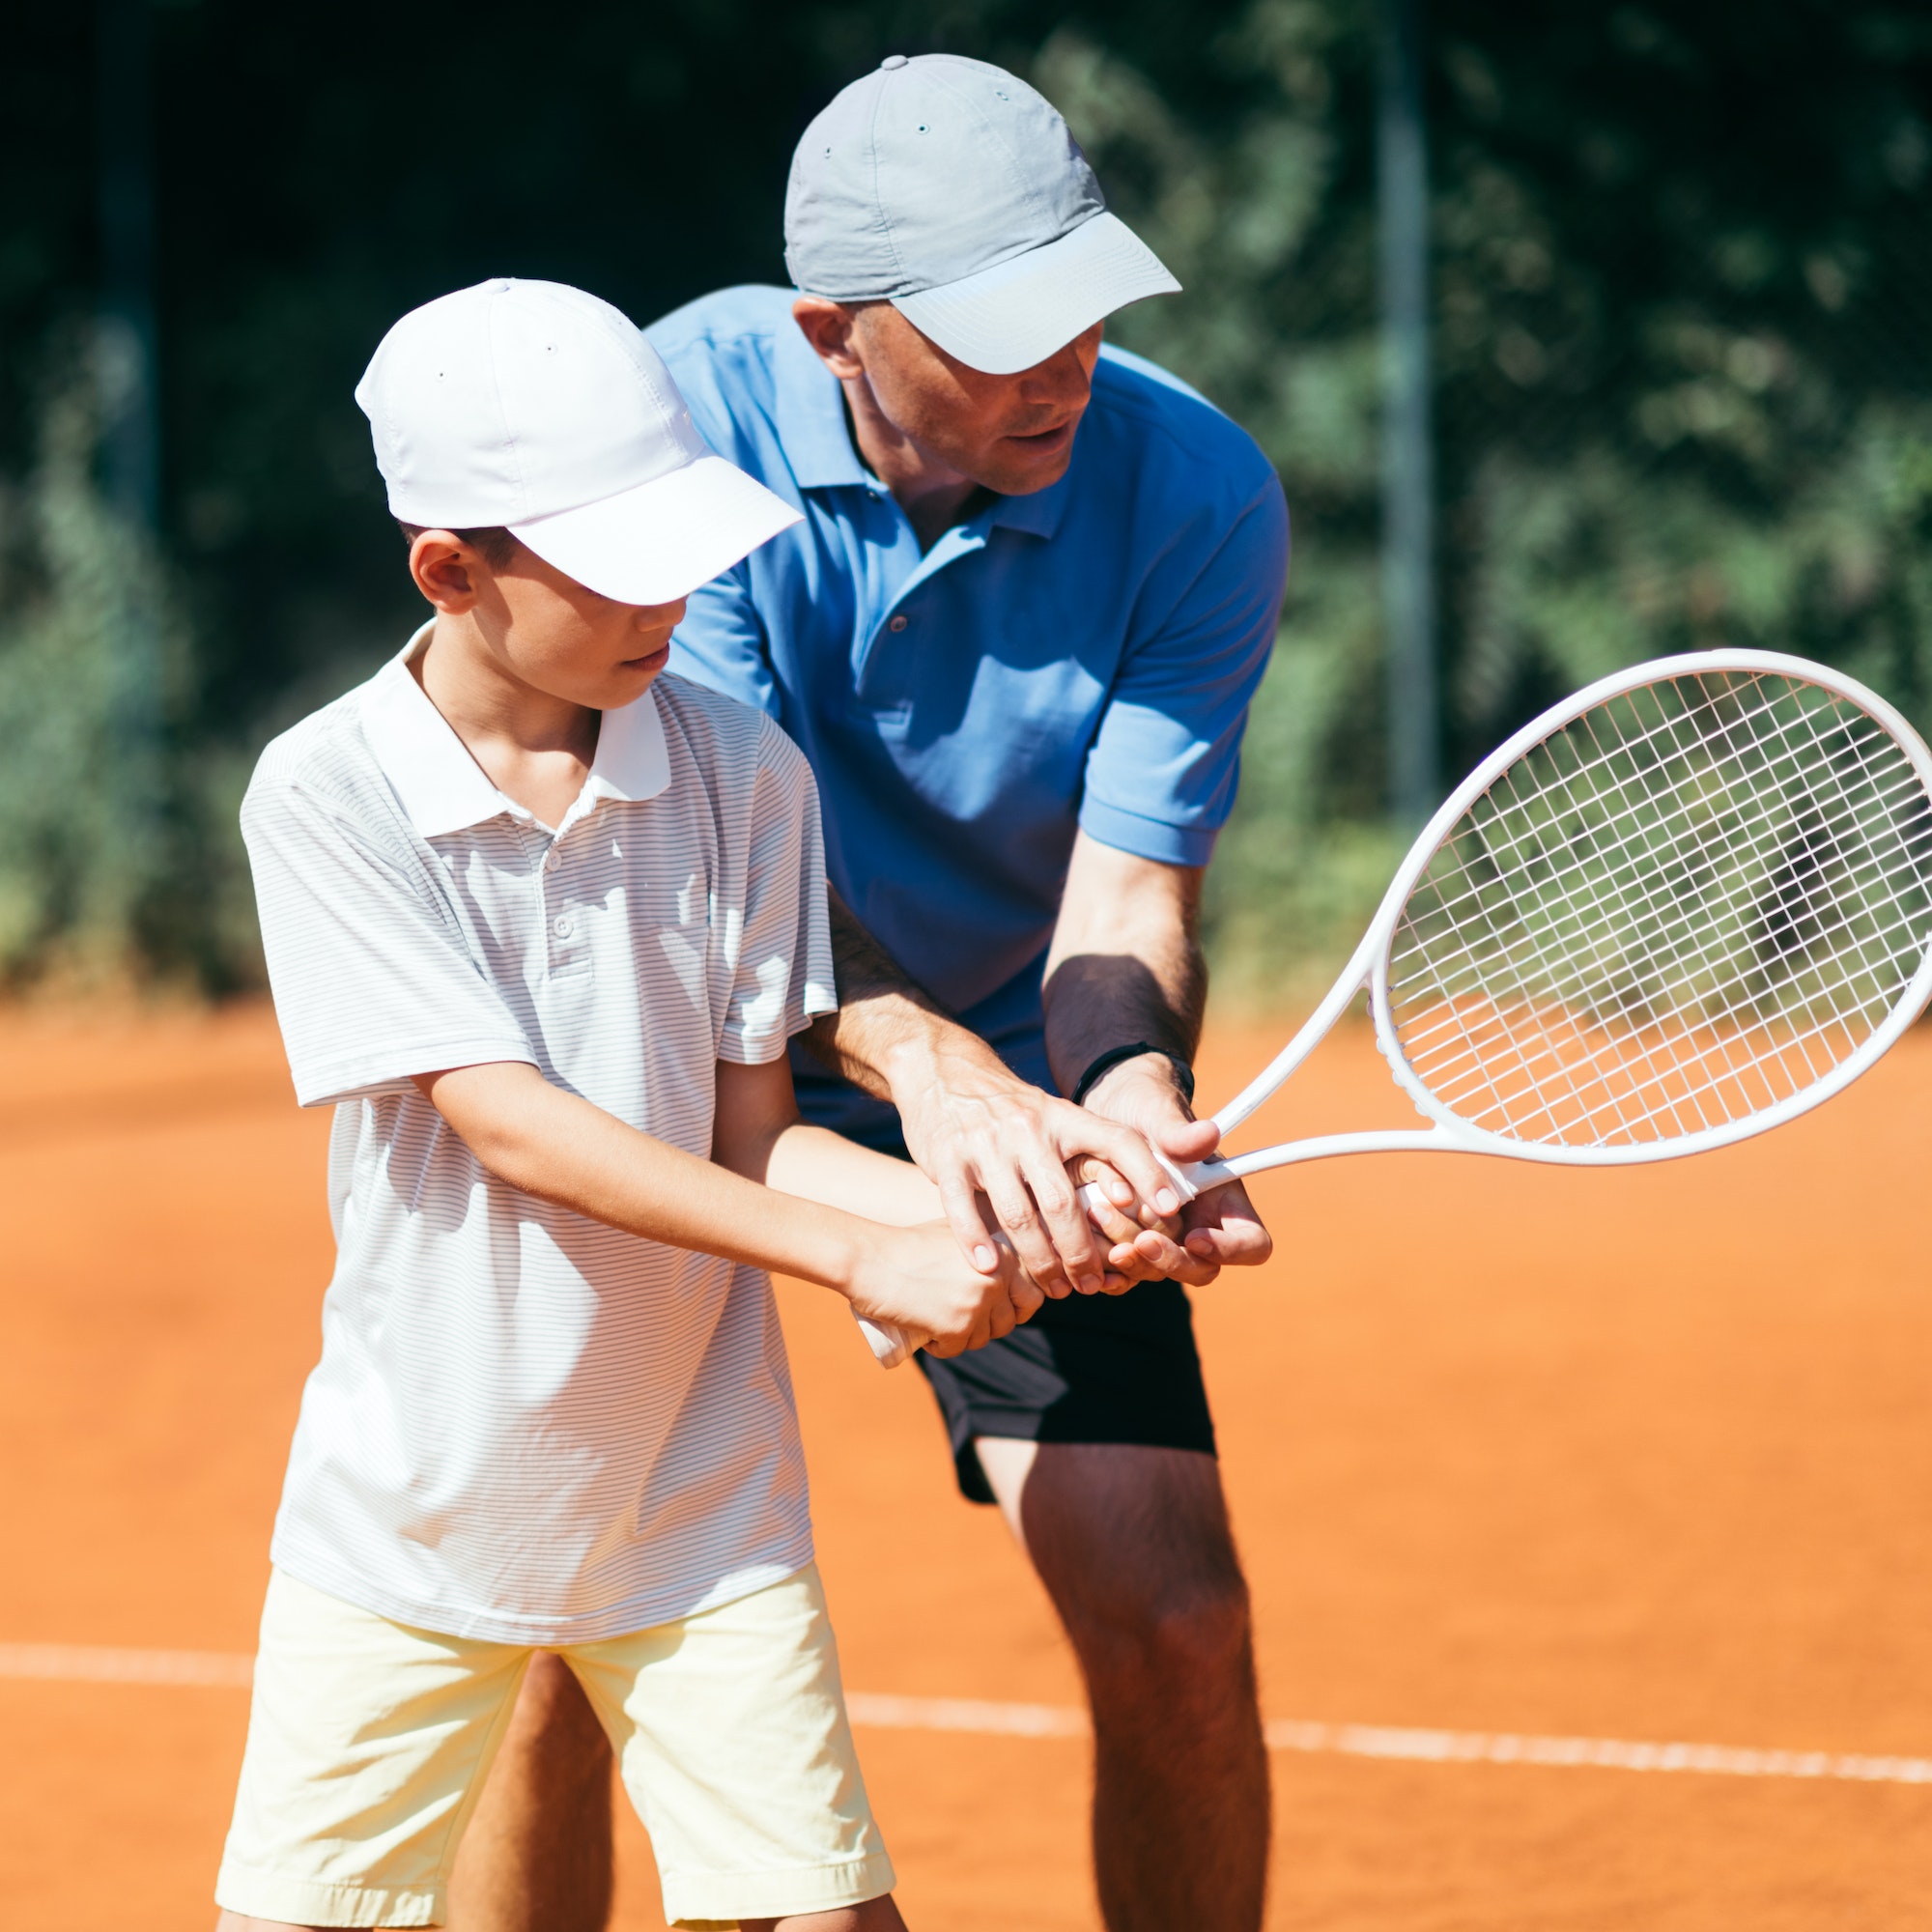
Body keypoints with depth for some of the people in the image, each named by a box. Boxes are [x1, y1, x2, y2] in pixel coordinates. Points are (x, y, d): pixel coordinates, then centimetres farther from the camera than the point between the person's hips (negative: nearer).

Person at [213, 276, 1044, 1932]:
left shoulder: (744, 774, -3)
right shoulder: (326, 796, -12)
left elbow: (750, 1135, -1)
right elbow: (509, 1124, -19)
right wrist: (861, 1257, -24)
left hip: (699, 1507, 2)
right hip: (410, 1506, -2)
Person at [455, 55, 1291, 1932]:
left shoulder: (1198, 494, -18)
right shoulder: (681, 417, -21)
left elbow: (1126, 889, -20)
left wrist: (1129, 1095, -44)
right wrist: (919, 1056, -46)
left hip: (1022, 1100, 1)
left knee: (1177, 1633, -9)